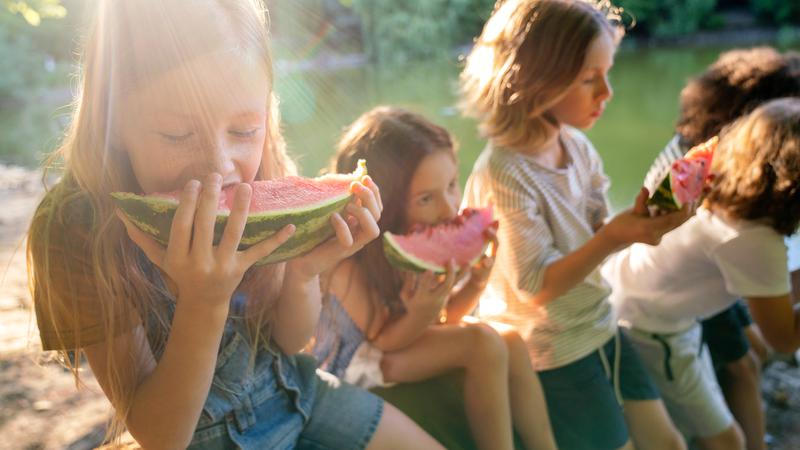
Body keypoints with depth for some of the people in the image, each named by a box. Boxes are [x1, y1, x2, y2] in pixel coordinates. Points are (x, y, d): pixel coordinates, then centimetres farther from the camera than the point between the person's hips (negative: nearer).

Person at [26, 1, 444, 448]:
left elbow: (291, 341, -4)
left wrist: (302, 272, -26)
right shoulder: (76, 228, -26)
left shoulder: (265, 179, -17)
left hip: (288, 386, 4)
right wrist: (203, 303, -38)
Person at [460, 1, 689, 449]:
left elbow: (594, 236, 2)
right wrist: (613, 238, -34)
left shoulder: (577, 145, -4)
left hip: (600, 327, 7)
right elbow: (536, 289, -24)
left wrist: (640, 222, -18)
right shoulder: (504, 173, -25)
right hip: (553, 352, -7)